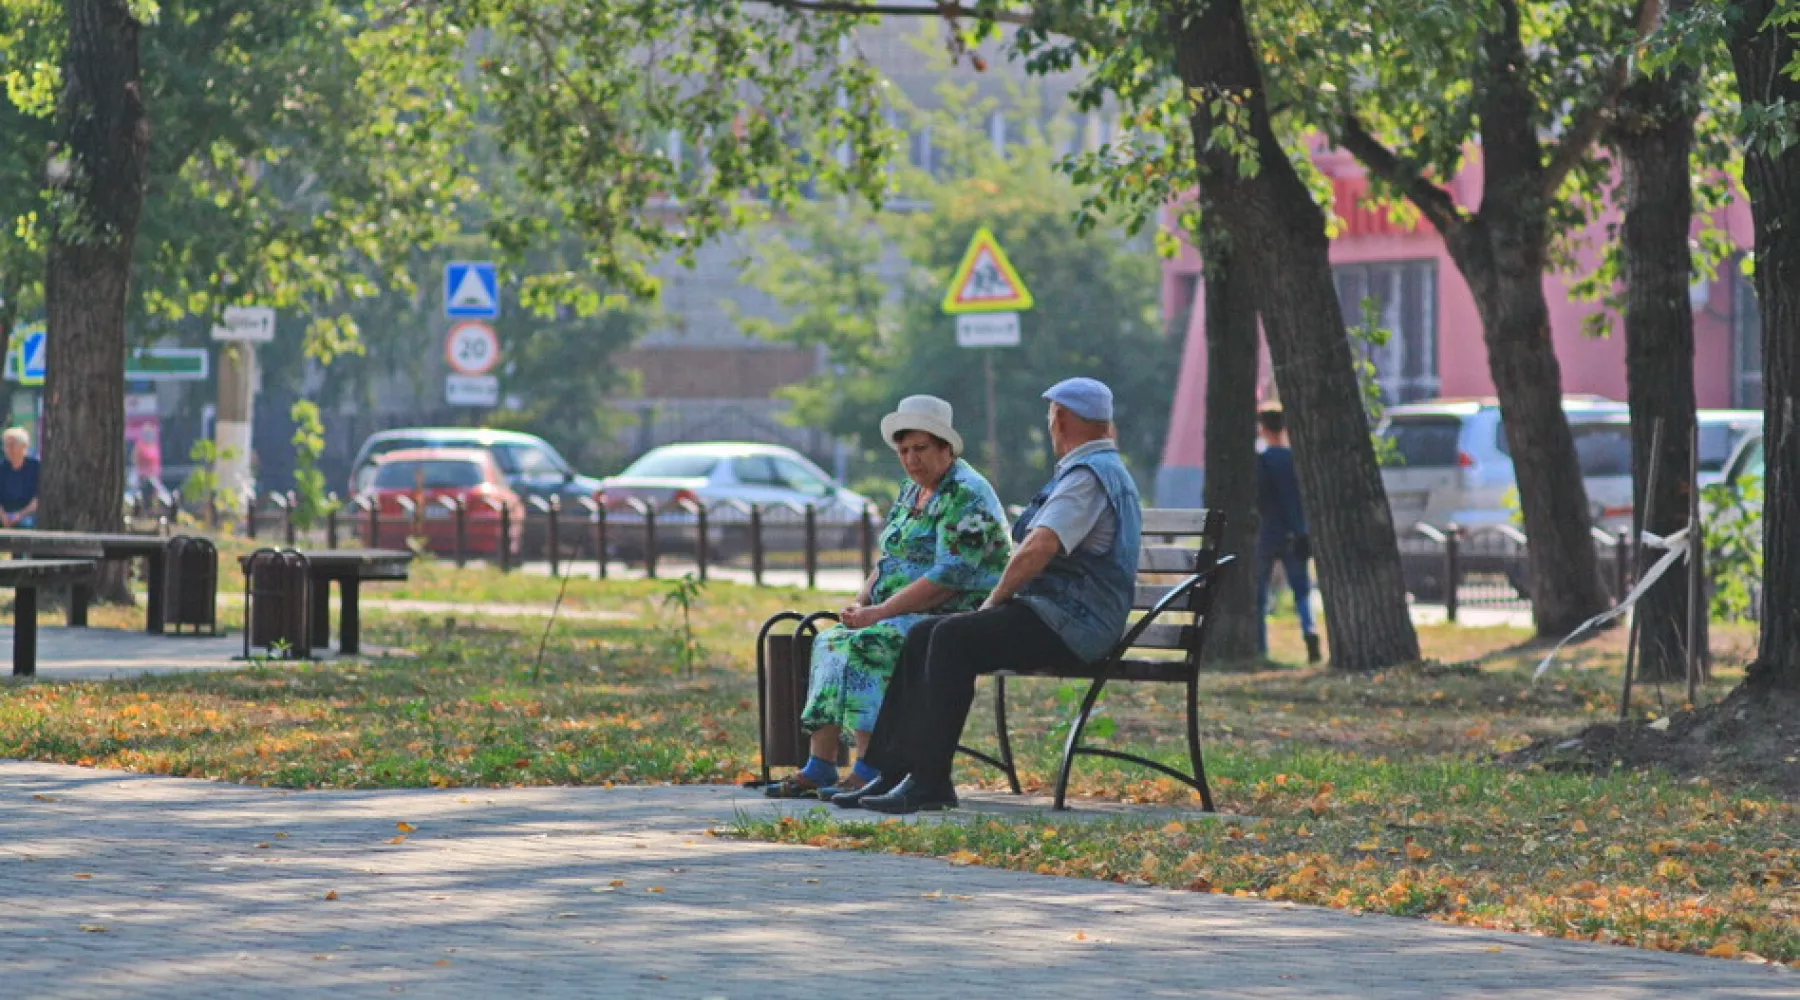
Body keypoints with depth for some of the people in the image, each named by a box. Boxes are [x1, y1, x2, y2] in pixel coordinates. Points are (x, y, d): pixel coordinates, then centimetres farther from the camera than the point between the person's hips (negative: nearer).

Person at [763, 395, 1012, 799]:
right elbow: (888, 562, 22)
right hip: (908, 618, 9)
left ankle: (868, 769, -29)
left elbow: (949, 579, -22)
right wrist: (860, 605, 2)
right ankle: (819, 768, -14)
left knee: (866, 645, -28)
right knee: (830, 642, -7)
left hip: (957, 618, -9)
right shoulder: (912, 492, 17)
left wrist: (879, 612, -21)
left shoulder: (965, 497, -13)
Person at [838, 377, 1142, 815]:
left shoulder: (1088, 475, -12)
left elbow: (1036, 551, -24)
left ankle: (930, 780, -28)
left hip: (1071, 626, -11)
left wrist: (995, 600, -9)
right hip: (1062, 616, 11)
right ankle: (895, 768, -3)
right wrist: (1001, 601, 17)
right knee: (922, 638, 3)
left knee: (953, 638, -26)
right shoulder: (1103, 468, 24)